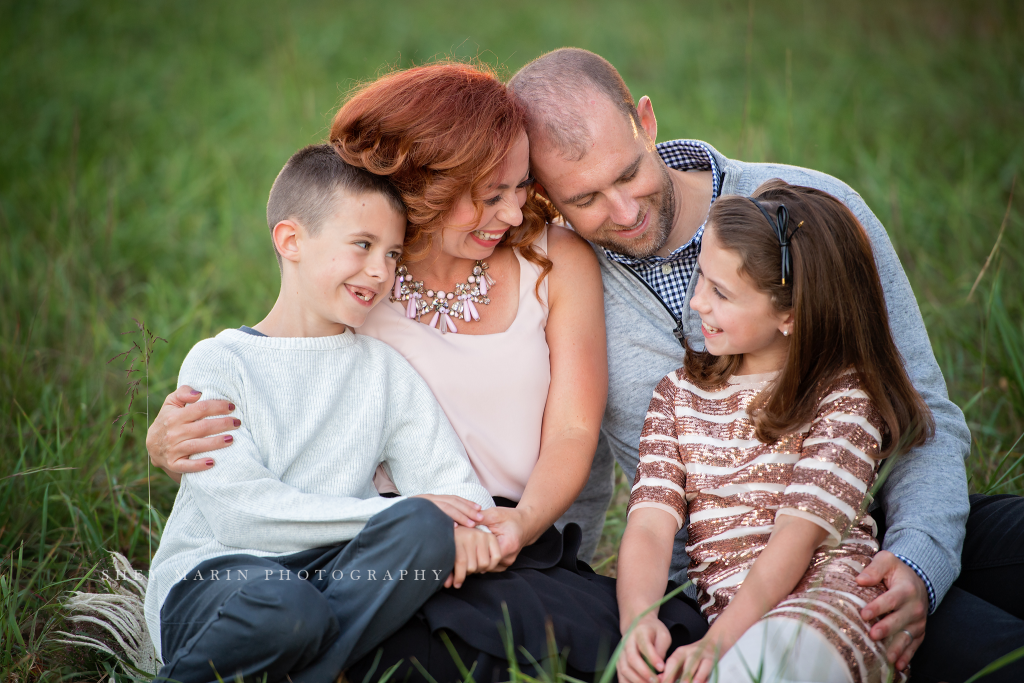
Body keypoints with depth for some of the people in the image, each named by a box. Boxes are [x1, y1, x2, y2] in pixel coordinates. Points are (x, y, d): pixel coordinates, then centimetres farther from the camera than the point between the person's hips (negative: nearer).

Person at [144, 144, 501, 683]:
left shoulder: (387, 371, 15)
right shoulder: (219, 363, -1)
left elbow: (449, 479, 3)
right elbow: (238, 510, -14)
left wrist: (473, 526, -22)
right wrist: (388, 513, -18)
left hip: (332, 574, 4)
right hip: (210, 575, -4)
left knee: (427, 528, -26)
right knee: (282, 606, -39)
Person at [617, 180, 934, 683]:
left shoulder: (846, 397, 2)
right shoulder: (679, 393, 16)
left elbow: (798, 534, -10)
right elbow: (650, 525, 3)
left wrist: (717, 642, -23)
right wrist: (637, 622, -19)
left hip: (830, 591, -5)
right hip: (725, 614, 5)